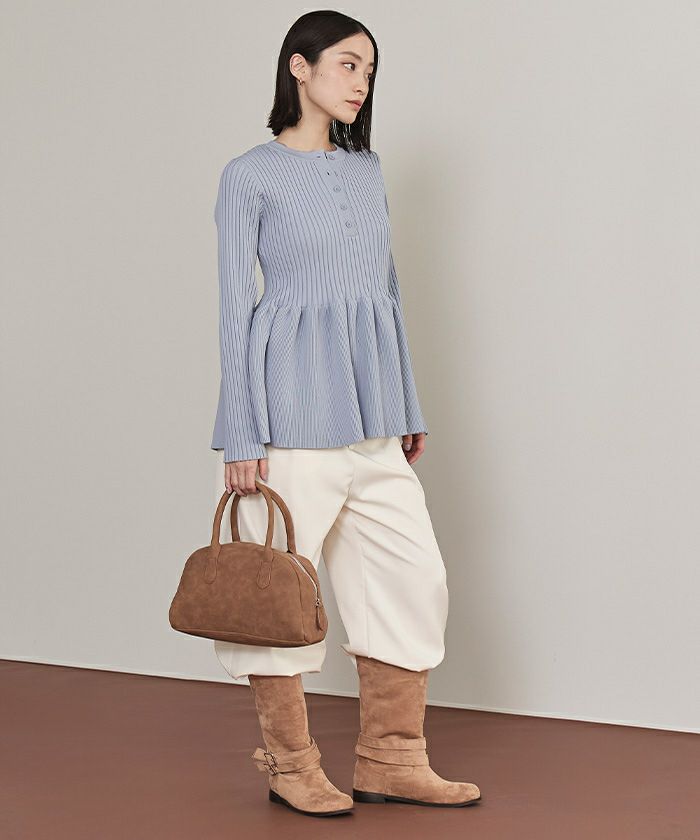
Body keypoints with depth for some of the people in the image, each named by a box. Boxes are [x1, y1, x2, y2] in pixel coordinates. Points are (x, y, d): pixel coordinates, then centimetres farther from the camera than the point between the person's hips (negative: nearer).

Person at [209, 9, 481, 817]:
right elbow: (236, 308, -6)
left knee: (413, 576, 5)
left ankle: (391, 759, 16)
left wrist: (408, 406, 16)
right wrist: (242, 434, -11)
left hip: (370, 406, 7)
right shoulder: (250, 175, -3)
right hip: (293, 404, -6)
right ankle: (291, 765, 16)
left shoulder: (367, 171, 14)